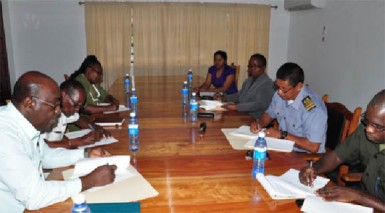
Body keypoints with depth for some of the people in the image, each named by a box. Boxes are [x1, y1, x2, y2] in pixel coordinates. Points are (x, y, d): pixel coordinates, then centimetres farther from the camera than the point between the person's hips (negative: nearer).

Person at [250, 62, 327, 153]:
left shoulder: (314, 108, -25)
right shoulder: (280, 95, -3)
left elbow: (313, 147, -25)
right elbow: (269, 114, 16)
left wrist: (282, 135, -22)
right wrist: (259, 123, -5)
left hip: (305, 156, -6)